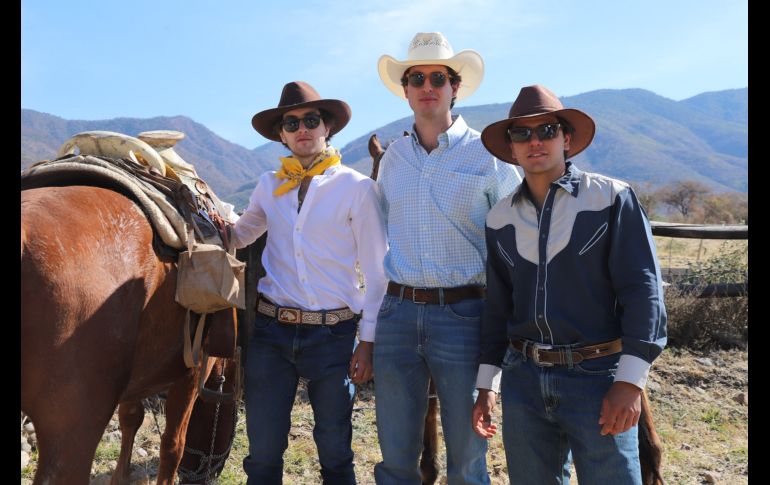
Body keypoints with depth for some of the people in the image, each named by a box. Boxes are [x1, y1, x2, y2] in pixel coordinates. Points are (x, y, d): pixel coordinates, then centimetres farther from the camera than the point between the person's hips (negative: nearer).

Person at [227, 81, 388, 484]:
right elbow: (240, 236, 22)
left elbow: (376, 273, -3)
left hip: (333, 334, -3)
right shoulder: (269, 186, 7)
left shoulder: (357, 188, -4)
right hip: (270, 330, 3)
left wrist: (368, 341, -6)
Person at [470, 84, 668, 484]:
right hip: (522, 380, 4)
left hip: (598, 377, -4)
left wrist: (630, 381, -14)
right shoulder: (500, 218, 7)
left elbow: (642, 290, -8)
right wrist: (486, 385, 11)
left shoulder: (612, 198, -5)